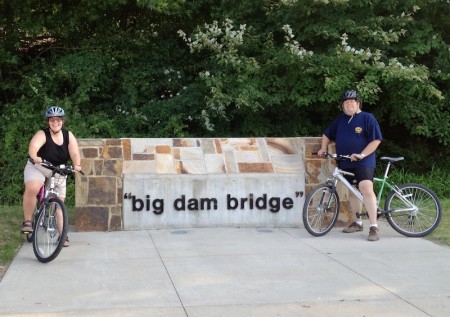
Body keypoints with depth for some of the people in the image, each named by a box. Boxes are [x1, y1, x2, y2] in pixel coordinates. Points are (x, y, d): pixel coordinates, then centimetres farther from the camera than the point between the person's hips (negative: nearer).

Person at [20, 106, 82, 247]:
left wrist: (77, 165, -43)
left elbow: (74, 153, -22)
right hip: (37, 168, -3)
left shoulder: (68, 136, -10)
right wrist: (34, 157, -63)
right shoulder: (42, 134, -20)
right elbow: (33, 146, -41)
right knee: (32, 189, -32)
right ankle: (27, 221, -17)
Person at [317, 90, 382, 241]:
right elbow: (327, 135, 25)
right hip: (346, 163, 7)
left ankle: (374, 227, -21)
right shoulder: (340, 120, 13)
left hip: (364, 162, -7)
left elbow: (376, 140, -10)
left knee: (366, 189, -21)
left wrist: (362, 154, -19)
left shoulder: (367, 118, -5)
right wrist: (323, 149, 11)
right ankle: (357, 222, 27)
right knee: (352, 191, 14)